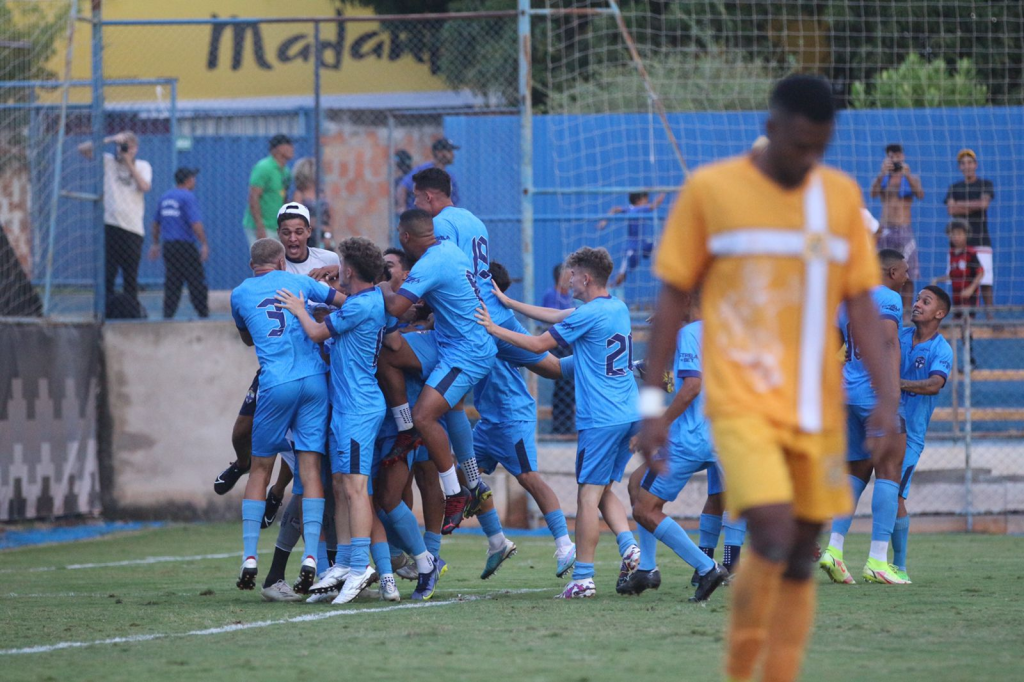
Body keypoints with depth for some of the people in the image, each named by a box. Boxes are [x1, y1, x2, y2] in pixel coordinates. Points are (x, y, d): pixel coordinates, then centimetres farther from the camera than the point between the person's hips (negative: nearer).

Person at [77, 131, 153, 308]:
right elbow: (83, 149, -2)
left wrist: (129, 162, -5)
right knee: (107, 273, -9)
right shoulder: (108, 162, 10)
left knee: (131, 277, 3)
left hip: (134, 228, 1)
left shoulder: (143, 166, 14)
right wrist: (111, 140, -9)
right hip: (110, 225, -1)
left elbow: (145, 187, -5)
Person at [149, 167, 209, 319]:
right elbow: (196, 224, -18)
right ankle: (203, 313, -3)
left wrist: (155, 243, 29)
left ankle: (167, 315, 4)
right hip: (186, 246, -7)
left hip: (168, 246, 7)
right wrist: (204, 244, -15)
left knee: (172, 282, 9)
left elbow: (156, 223, 21)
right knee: (197, 280, -3)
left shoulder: (165, 197, 14)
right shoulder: (188, 197, -10)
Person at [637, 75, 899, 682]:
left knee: (801, 557, 5)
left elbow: (862, 304, 9)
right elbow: (673, 297, 2)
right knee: (773, 534, -20)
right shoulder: (710, 190, -2)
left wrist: (887, 395, -2)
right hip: (742, 401, -4)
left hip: (818, 406, 4)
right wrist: (652, 401, 0)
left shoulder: (842, 196, 7)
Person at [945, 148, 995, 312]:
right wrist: (973, 207, -8)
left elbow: (984, 203, -11)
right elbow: (950, 210, -2)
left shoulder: (986, 185, 7)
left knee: (985, 281, -7)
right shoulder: (954, 188, 13)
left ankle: (989, 315, -3)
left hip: (981, 241, -2)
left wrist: (961, 205, -5)